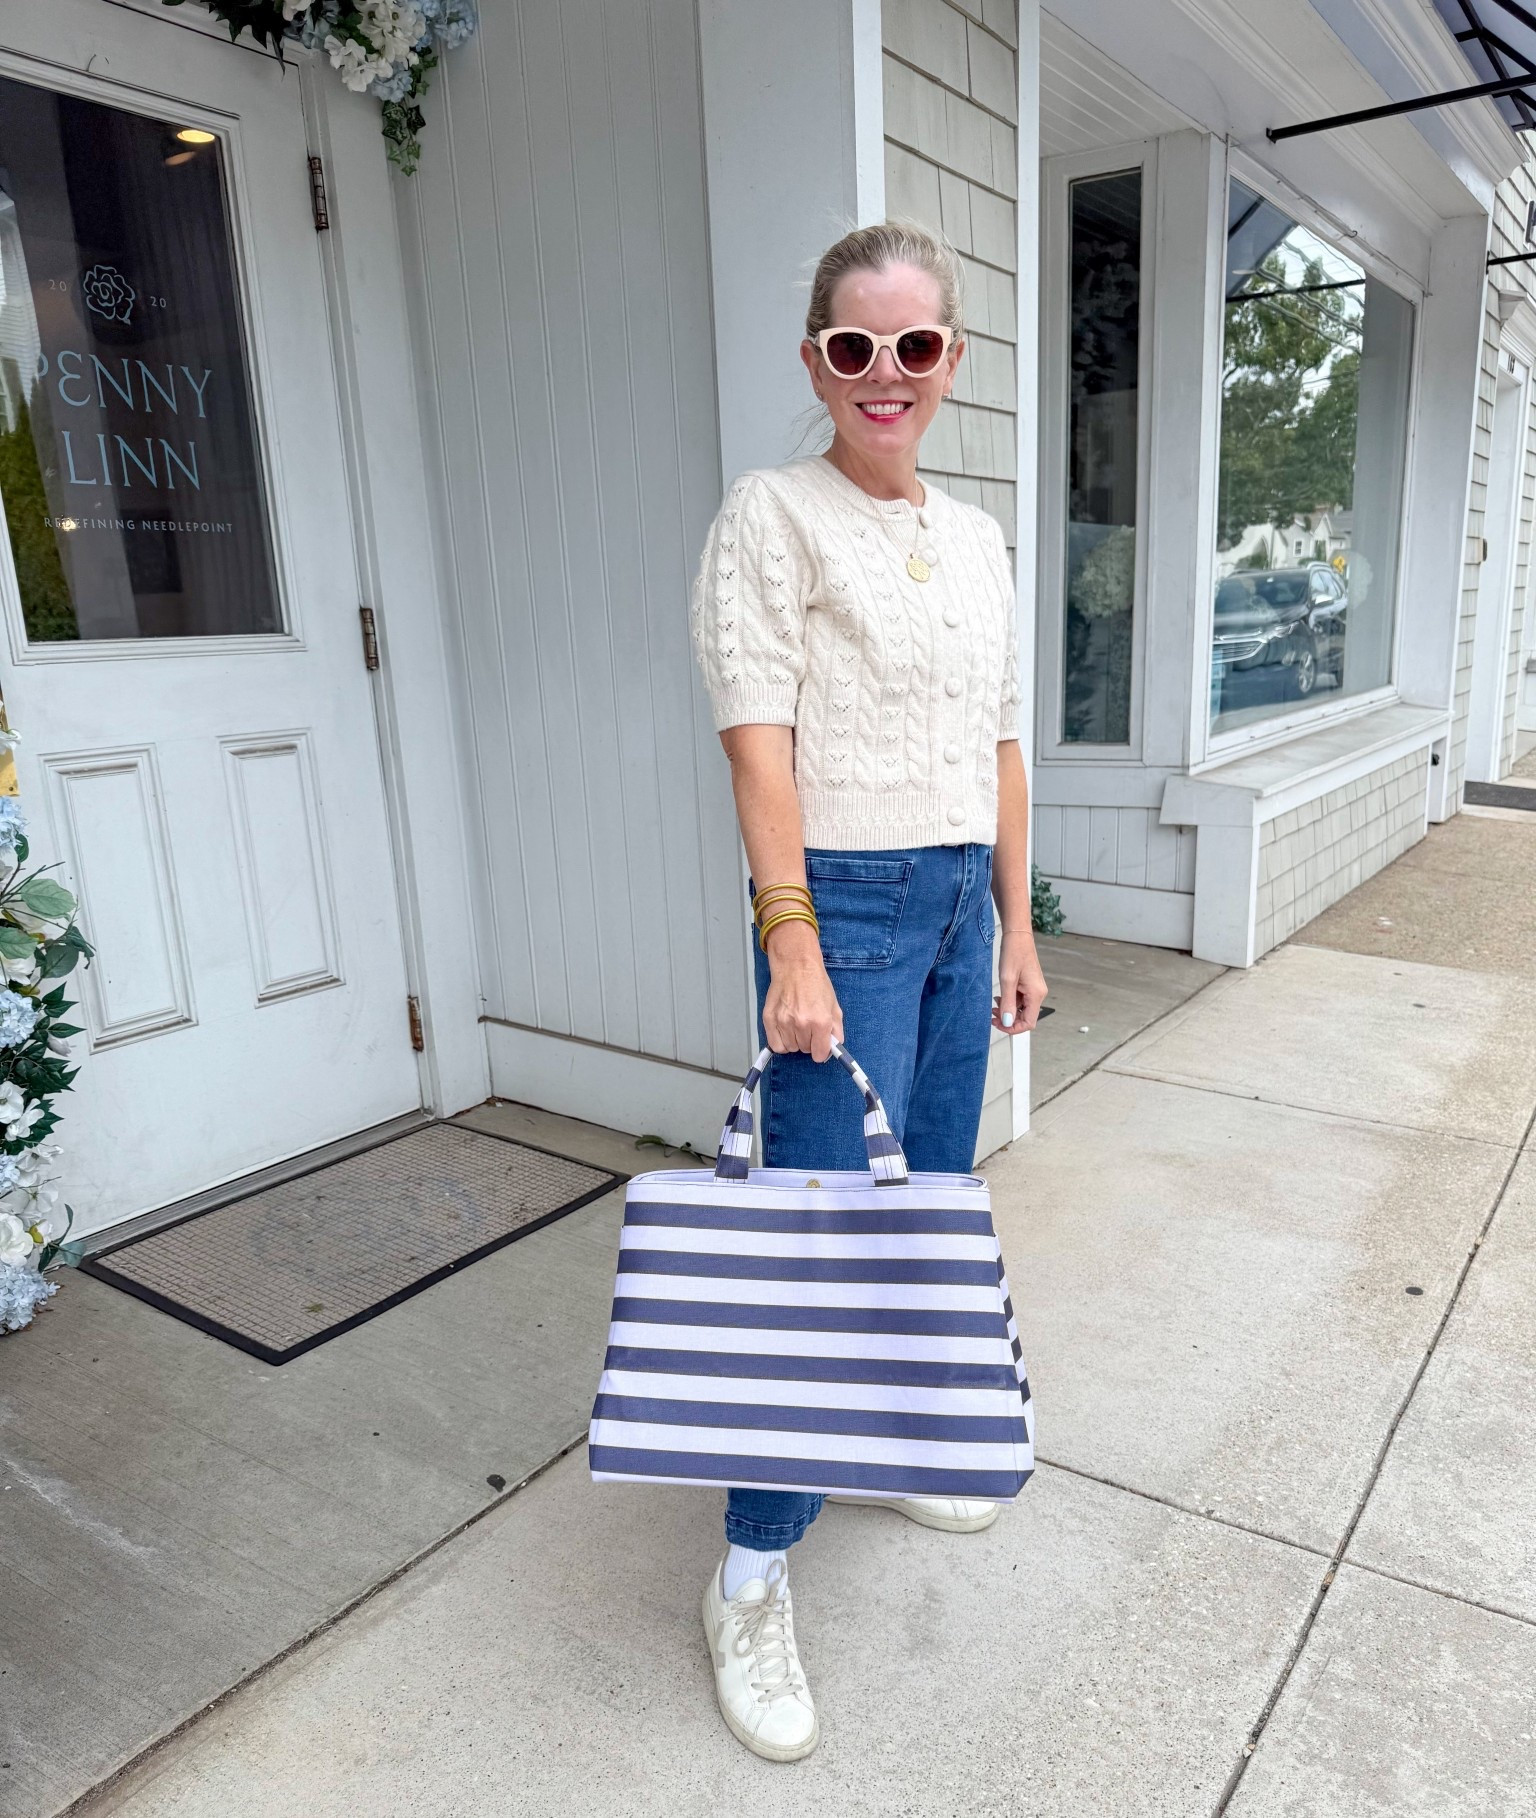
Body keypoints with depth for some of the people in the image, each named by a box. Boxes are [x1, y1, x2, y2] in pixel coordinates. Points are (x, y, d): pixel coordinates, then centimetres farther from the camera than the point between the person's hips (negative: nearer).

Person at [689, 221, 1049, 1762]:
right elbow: (759, 741, -14)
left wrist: (1016, 928, 15)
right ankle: (750, 1576, 12)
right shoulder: (773, 517, -6)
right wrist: (795, 950, -20)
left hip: (960, 898, 7)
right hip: (846, 898, -7)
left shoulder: (977, 539, 14)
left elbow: (997, 751, 16)